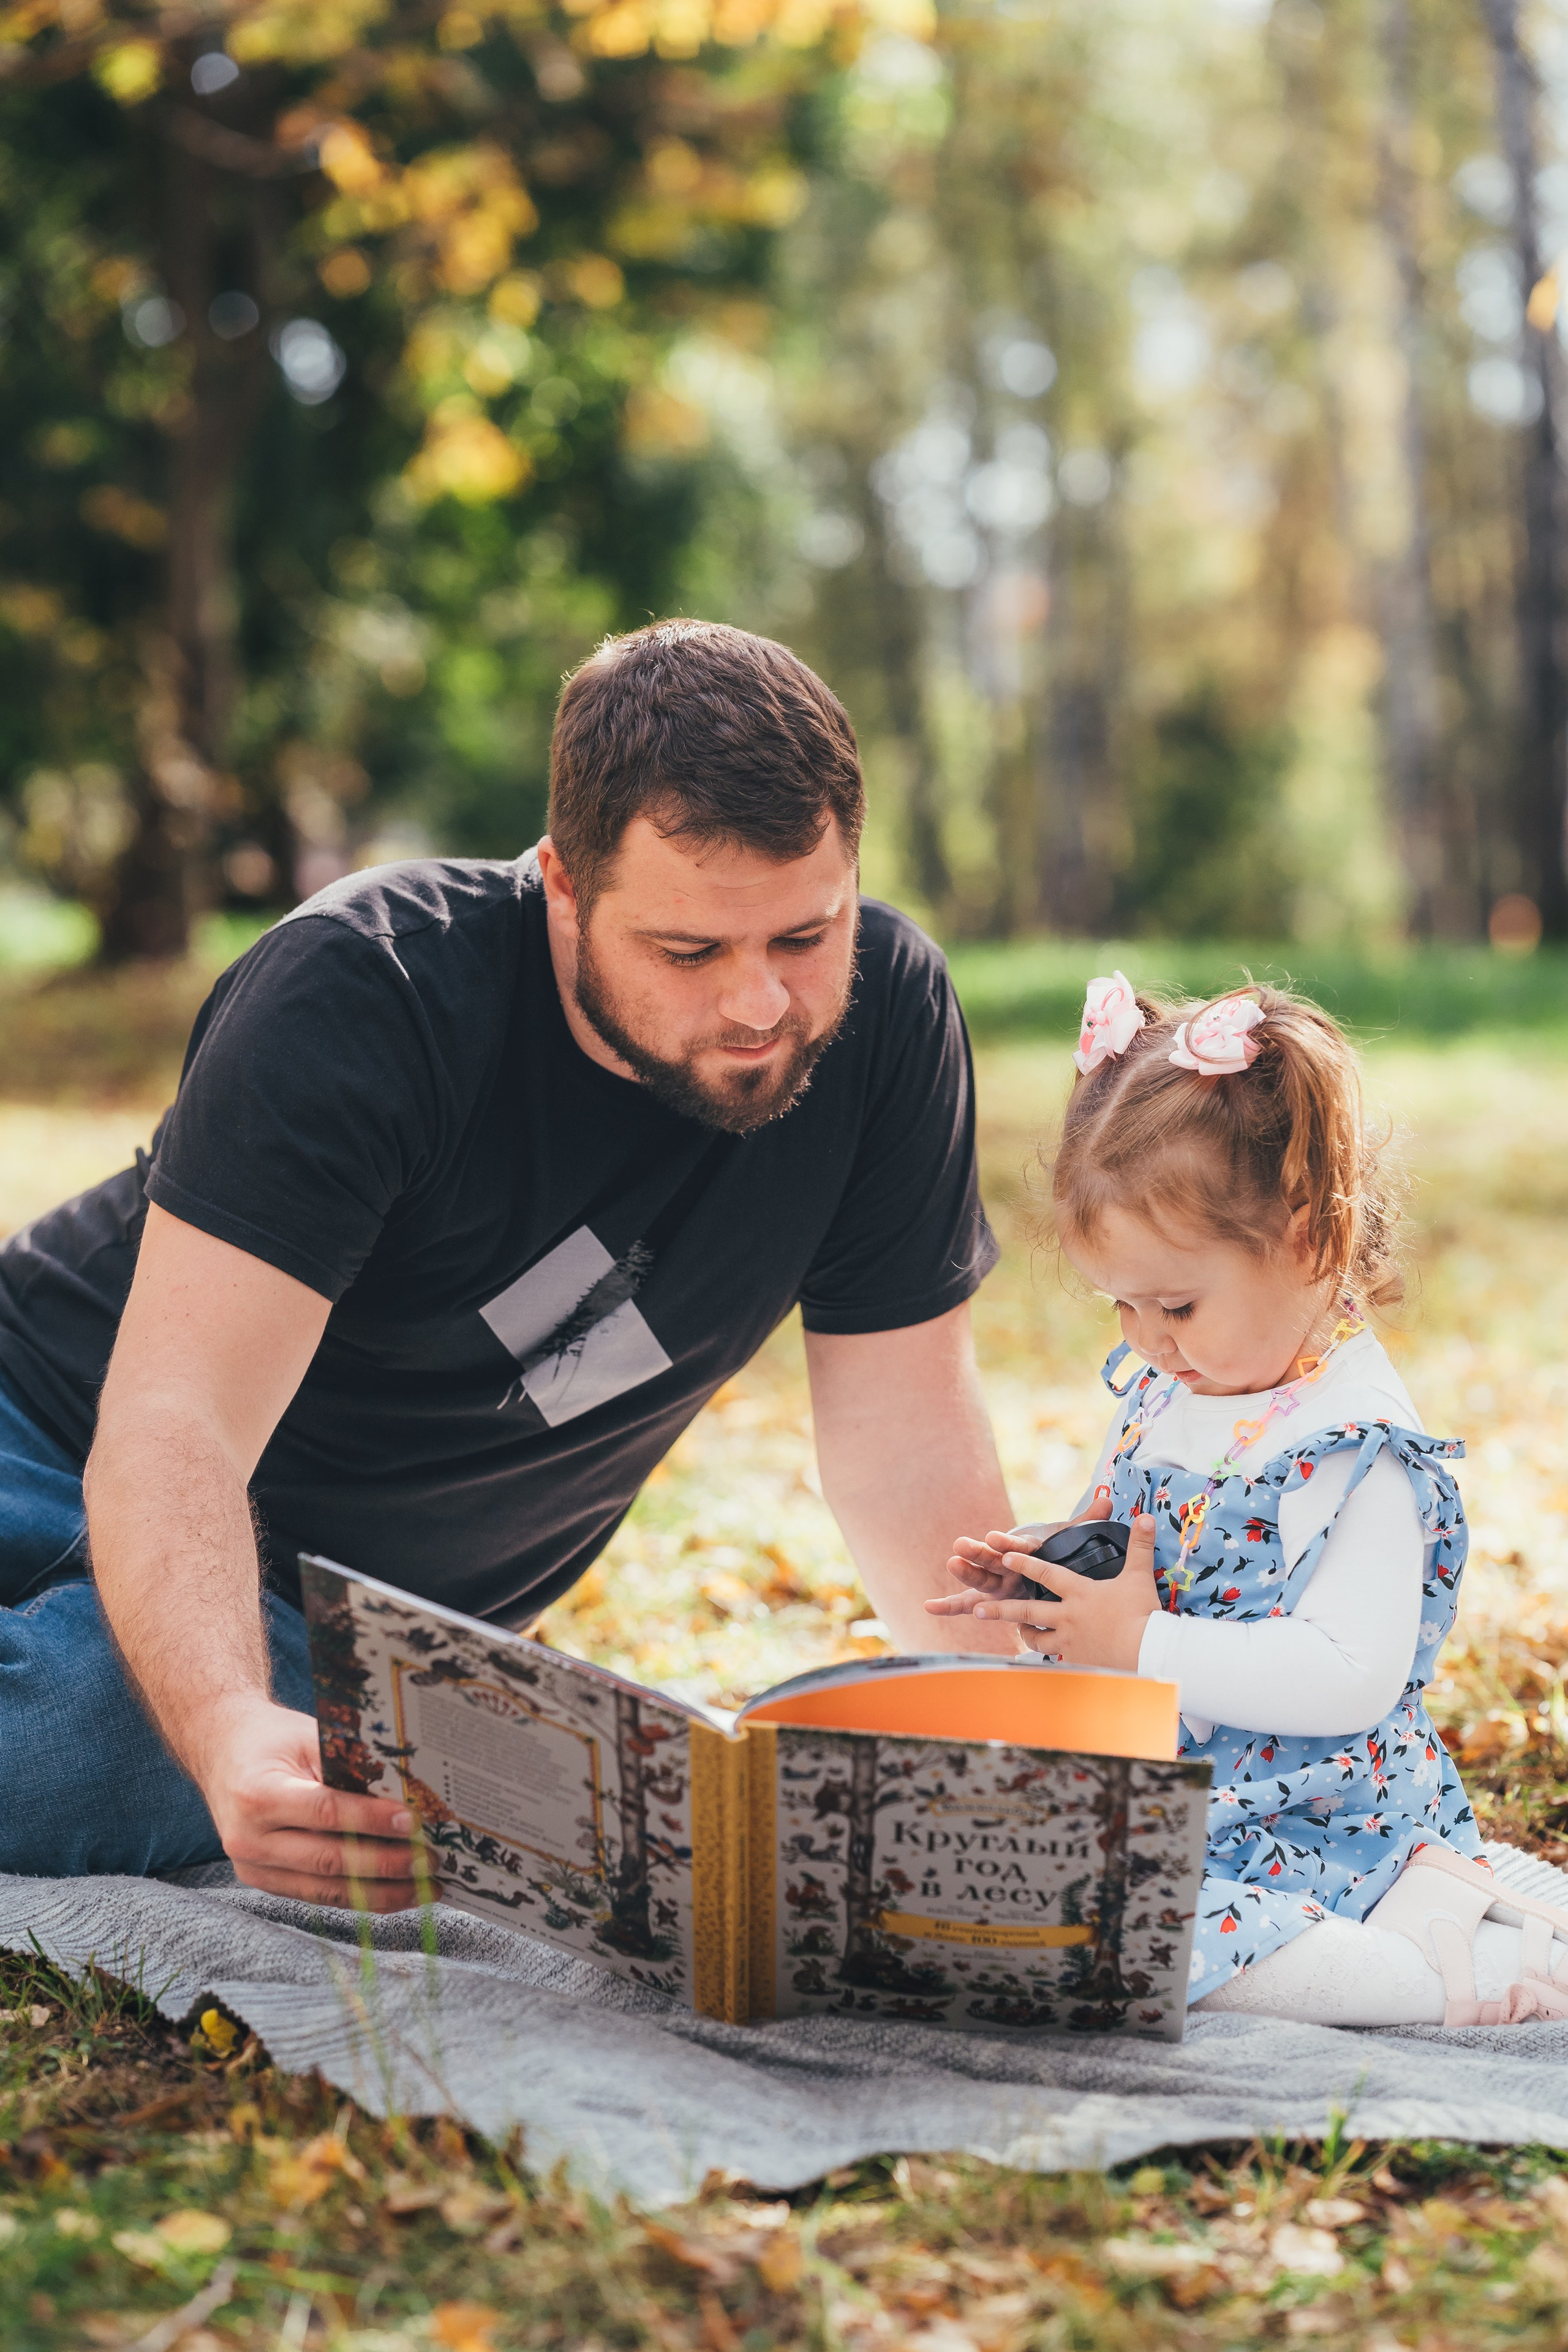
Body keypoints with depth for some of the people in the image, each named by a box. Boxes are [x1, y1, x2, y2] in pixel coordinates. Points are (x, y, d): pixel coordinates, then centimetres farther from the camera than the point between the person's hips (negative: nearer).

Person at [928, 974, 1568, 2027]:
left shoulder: (1359, 1446, -18)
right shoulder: (1160, 1390, 10)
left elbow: (1353, 1676, -26)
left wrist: (1146, 1645, -24)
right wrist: (1047, 1572, 4)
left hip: (1298, 1822, -11)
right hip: (1156, 1785, 11)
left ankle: (1451, 1972, -16)